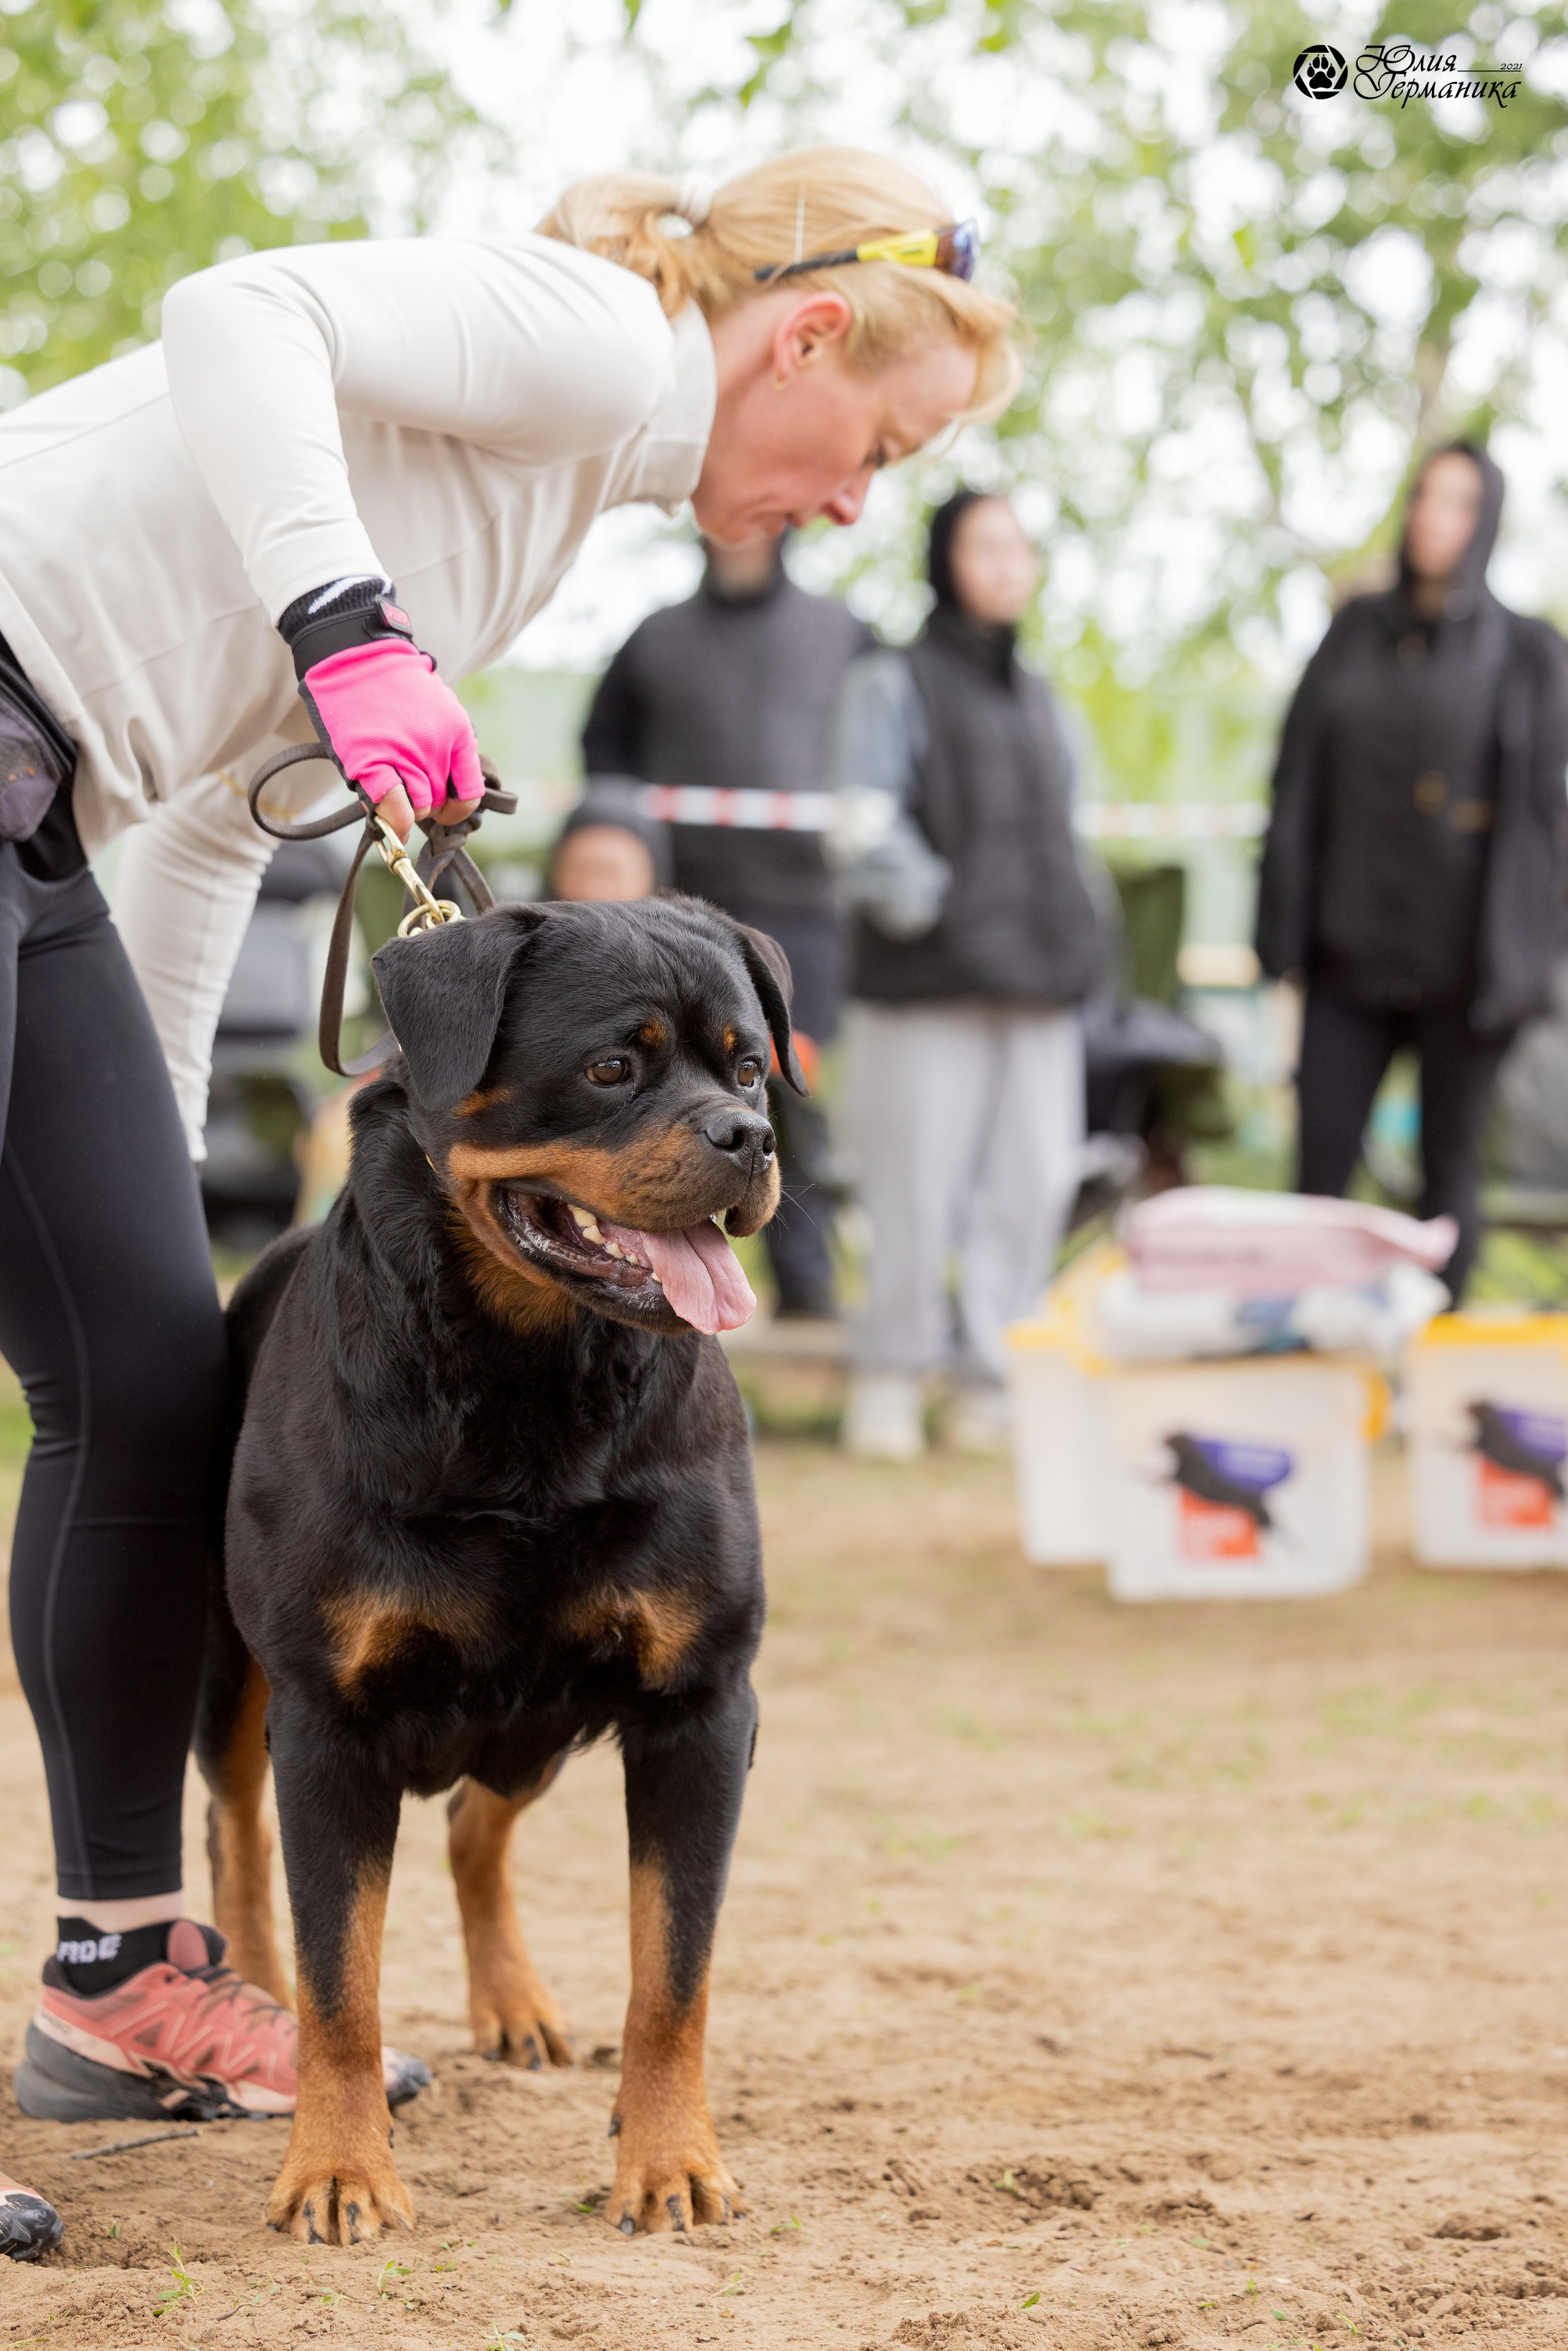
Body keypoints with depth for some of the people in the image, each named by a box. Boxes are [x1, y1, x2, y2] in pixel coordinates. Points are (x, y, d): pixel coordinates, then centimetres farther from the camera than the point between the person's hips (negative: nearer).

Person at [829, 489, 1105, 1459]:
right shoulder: (894, 684, 3)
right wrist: (928, 908, -19)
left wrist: (1079, 940, 16)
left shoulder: (1037, 697, 22)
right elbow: (867, 829, -8)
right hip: (928, 981, -6)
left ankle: (994, 1381, 7)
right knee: (917, 1189, -7)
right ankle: (891, 1379, 2)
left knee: (1032, 1186, 1)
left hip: (1039, 983, 6)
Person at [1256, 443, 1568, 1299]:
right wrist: (1284, 935, 0)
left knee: (1448, 1169, 3)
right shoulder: (1355, 632, 8)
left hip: (1461, 957, -2)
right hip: (1351, 948, 2)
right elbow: (1300, 785, 6)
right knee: (1319, 1164, 0)